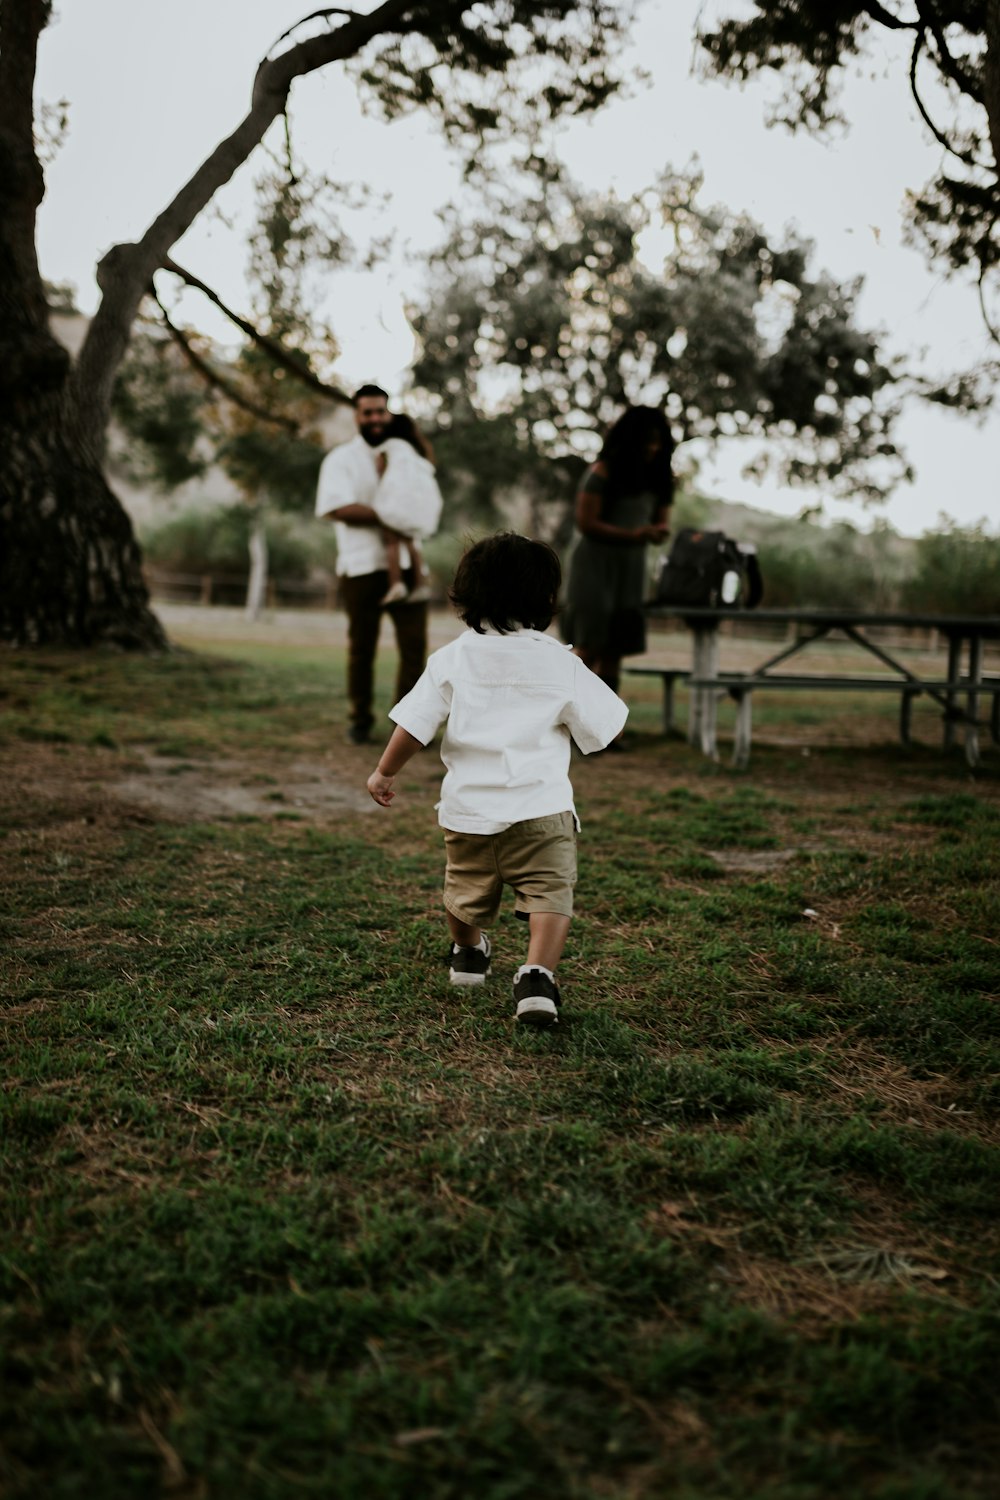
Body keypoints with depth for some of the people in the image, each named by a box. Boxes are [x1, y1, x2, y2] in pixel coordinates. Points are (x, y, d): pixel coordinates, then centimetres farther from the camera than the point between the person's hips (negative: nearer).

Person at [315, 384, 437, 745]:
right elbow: (338, 508, -11)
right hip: (362, 566, -3)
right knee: (361, 647, 5)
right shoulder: (341, 459, 3)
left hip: (405, 563, 3)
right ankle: (360, 720, 16)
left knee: (414, 643, -3)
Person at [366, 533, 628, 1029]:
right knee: (549, 892, -2)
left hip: (467, 806, 3)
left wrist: (384, 772, 14)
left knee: (466, 889, 23)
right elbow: (601, 728, 4)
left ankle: (467, 953, 46)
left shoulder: (452, 657, 0)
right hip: (540, 807, -3)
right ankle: (537, 974, -21)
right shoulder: (560, 663, -3)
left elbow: (413, 723, -1)